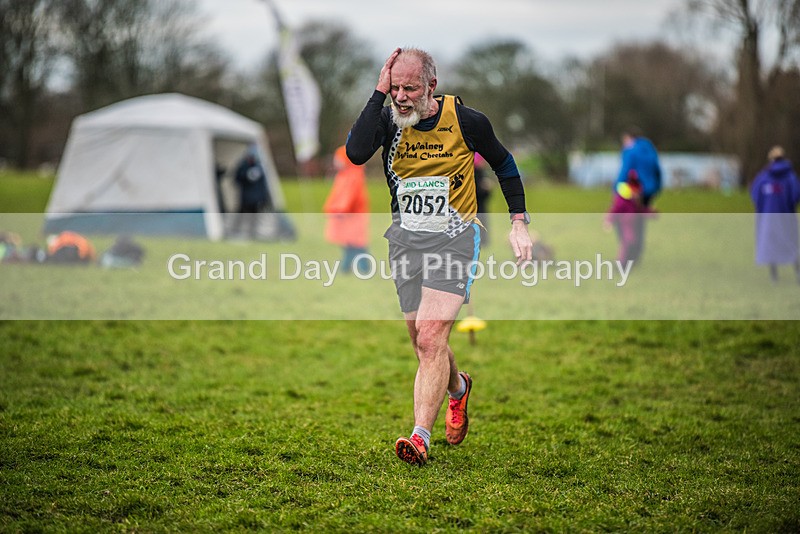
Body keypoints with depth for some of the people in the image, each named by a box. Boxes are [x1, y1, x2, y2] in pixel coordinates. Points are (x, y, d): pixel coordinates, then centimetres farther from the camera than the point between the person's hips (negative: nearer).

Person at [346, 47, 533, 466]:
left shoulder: (467, 122, -8)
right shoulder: (388, 118, -6)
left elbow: (503, 164, 10)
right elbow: (355, 153, -27)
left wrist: (519, 221, 5)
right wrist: (379, 92, -24)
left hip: (454, 236, -3)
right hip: (405, 237, 3)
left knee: (430, 337, -17)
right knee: (423, 343, 11)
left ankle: (421, 436, -17)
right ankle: (458, 388, 44)